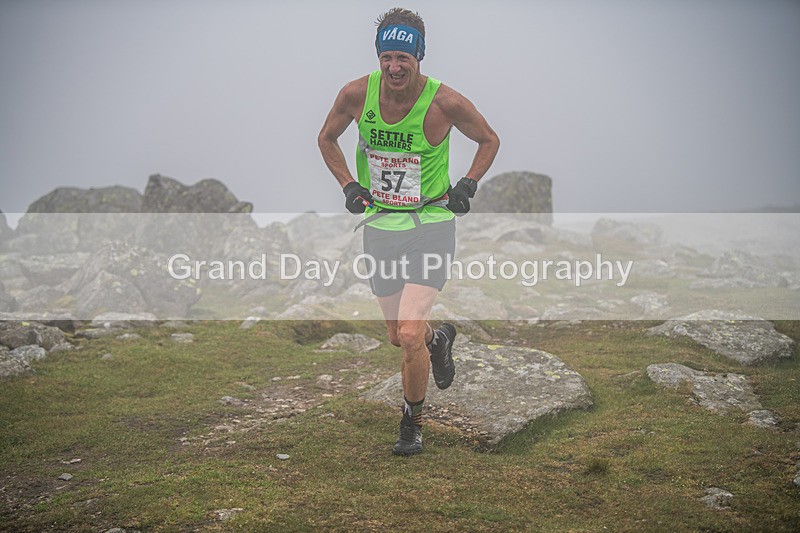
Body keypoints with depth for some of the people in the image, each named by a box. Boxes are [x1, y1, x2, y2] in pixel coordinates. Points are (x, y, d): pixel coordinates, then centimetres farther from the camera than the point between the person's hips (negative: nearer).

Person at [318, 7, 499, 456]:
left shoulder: (445, 102, -15)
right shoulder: (357, 94, -9)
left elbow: (490, 140, 4)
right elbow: (327, 138, 12)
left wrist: (468, 185, -6)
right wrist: (349, 185, 1)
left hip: (431, 224, -3)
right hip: (380, 225, 3)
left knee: (410, 336, -15)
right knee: (398, 336, 13)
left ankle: (413, 423, 11)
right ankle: (439, 339, 51)